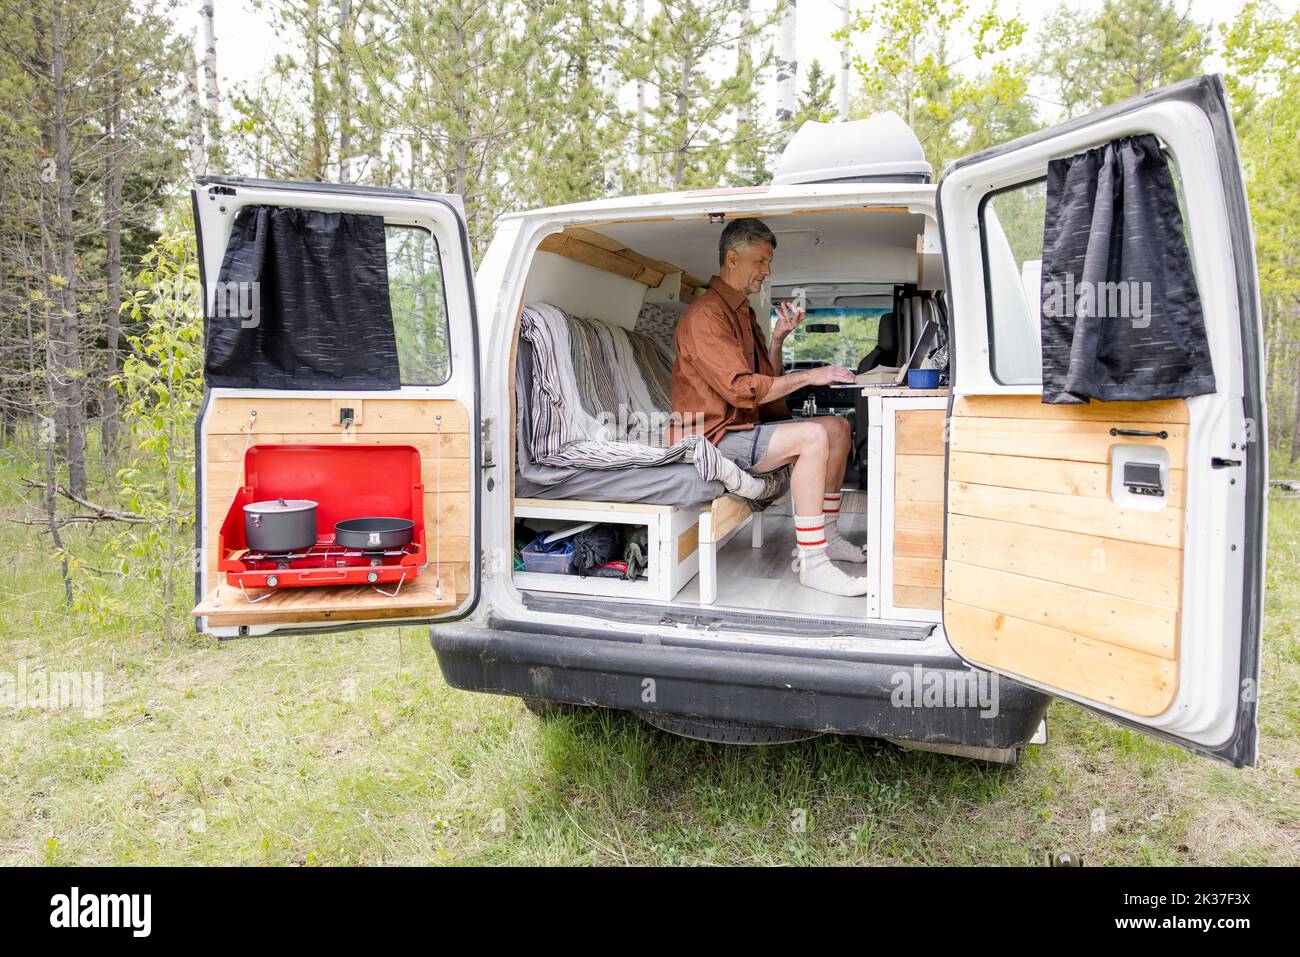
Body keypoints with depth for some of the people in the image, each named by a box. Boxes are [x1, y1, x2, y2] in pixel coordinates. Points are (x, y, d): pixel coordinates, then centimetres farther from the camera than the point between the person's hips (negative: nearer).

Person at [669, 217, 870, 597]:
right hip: (713, 435, -10)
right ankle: (811, 563, -26)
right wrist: (808, 376, -17)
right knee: (812, 436, -28)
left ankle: (825, 536, 12)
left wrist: (778, 337, 1)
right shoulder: (706, 314, -14)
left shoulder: (742, 312, 19)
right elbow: (742, 389, -23)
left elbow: (768, 381, 16)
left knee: (838, 427, 8)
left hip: (746, 425, 10)